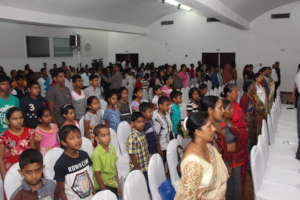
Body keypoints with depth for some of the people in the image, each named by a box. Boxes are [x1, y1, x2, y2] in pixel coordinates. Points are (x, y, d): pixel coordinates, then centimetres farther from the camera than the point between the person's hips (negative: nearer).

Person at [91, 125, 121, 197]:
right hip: (103, 186, -6)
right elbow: (97, 174, -16)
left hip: (114, 185, 6)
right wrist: (104, 190, -12)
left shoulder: (112, 148, -1)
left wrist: (118, 185, 11)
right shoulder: (96, 153, -20)